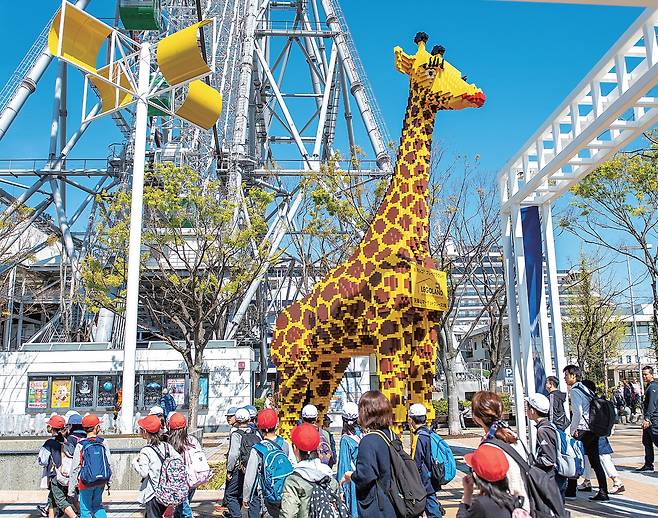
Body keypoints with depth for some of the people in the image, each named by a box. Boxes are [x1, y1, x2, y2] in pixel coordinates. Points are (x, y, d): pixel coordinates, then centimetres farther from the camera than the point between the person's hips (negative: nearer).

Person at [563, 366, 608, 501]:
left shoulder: (575, 390, -11)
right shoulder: (585, 388, 16)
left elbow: (578, 412, -20)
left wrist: (573, 430, -10)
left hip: (583, 430, -8)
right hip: (593, 429, 8)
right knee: (595, 462, 9)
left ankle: (571, 490, 9)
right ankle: (603, 492, 7)